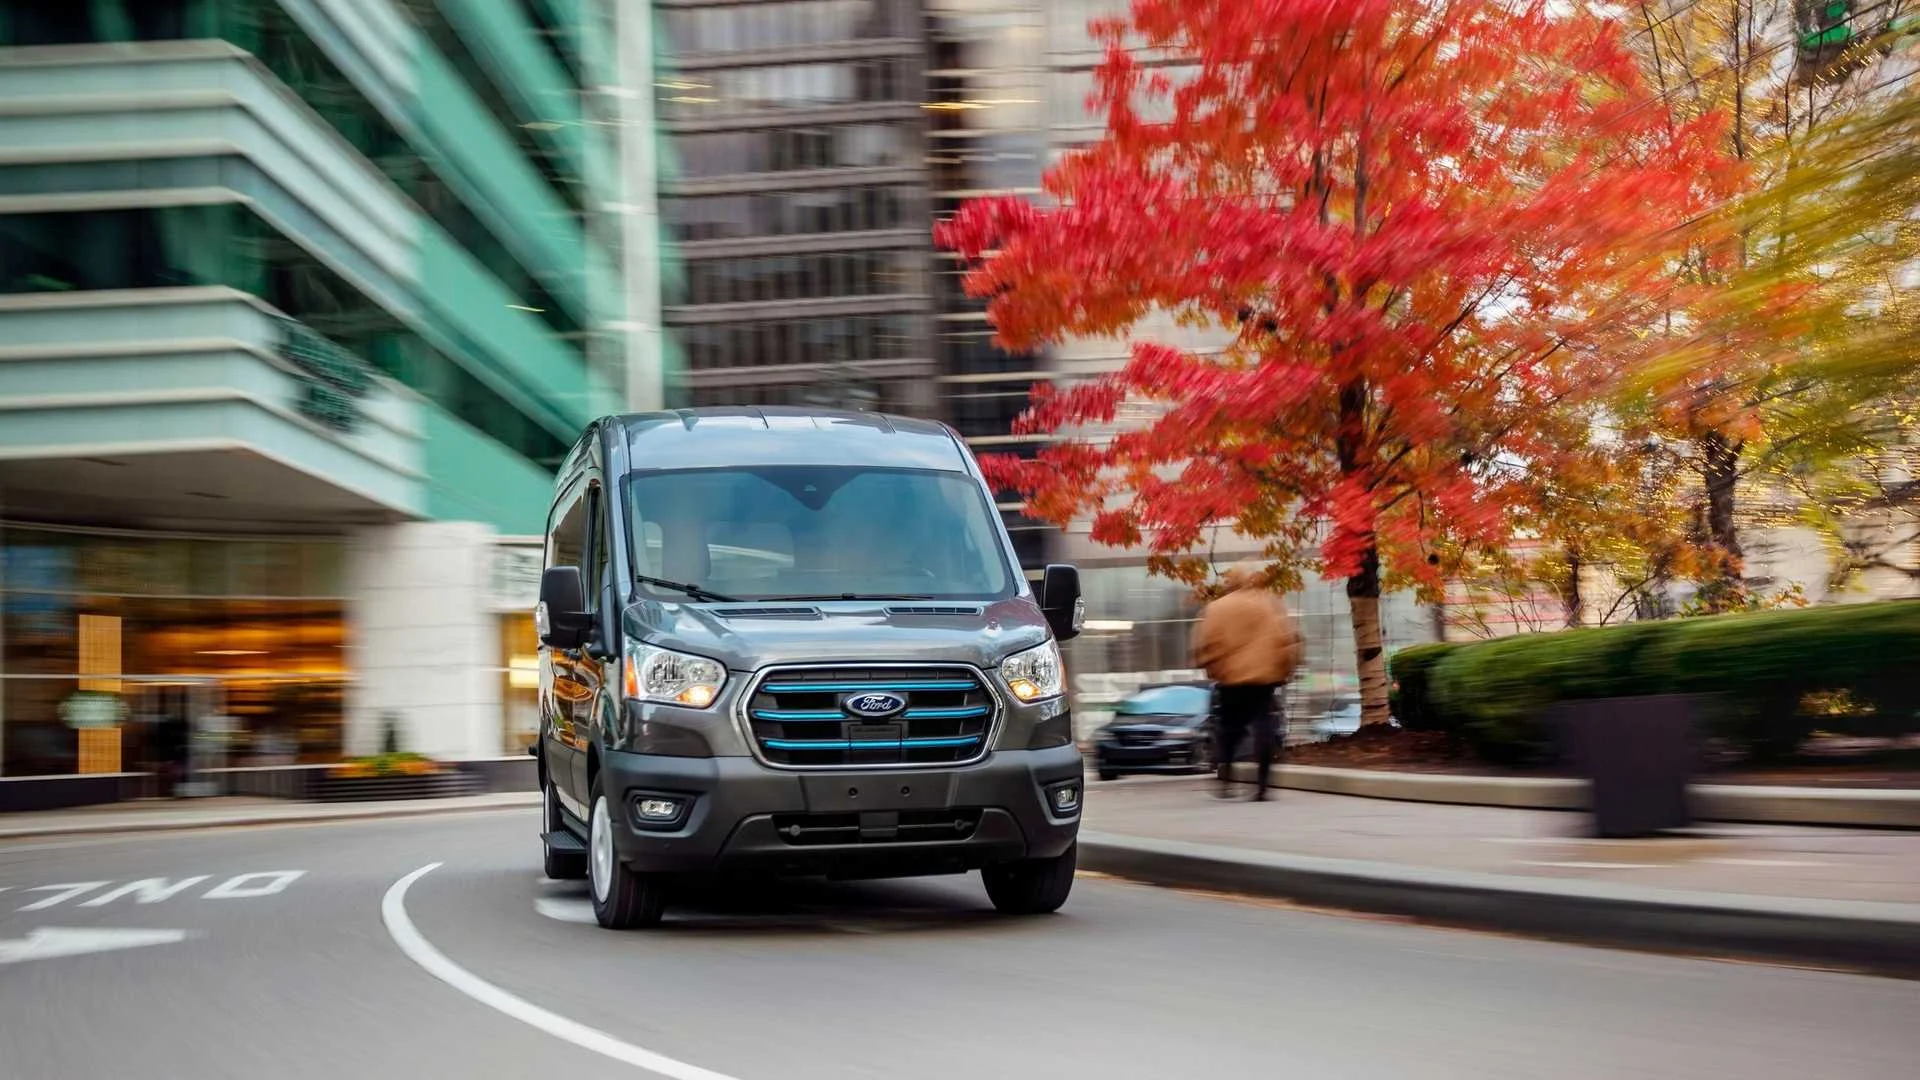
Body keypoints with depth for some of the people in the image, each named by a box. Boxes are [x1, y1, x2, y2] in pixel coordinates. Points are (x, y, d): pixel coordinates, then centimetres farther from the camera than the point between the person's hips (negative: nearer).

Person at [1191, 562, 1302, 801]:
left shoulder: (1216, 608, 2)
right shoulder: (1271, 604, 4)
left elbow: (1206, 645, -3)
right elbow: (1289, 639, -1)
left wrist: (1212, 670, 10)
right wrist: (1285, 671, 7)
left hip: (1230, 679, 1)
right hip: (1266, 676, 0)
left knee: (1228, 728, 13)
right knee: (1263, 727, -1)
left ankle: (1225, 780, 4)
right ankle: (1261, 784, -10)